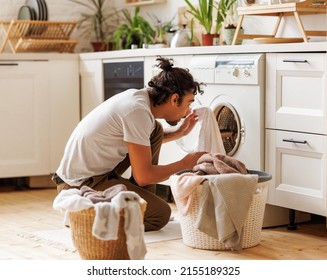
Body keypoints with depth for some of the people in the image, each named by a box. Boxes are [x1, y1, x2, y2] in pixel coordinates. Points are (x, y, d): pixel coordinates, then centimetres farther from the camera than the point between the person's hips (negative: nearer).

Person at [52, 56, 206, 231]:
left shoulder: (139, 97, 4)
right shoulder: (138, 111, -23)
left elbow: (145, 139, 27)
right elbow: (143, 176, -20)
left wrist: (178, 132, 13)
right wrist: (184, 164, -6)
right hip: (80, 186, -10)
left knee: (155, 131, 10)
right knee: (160, 214, -13)